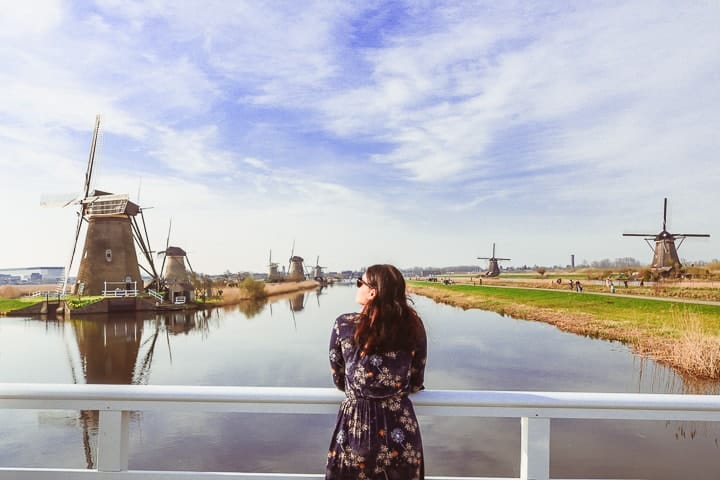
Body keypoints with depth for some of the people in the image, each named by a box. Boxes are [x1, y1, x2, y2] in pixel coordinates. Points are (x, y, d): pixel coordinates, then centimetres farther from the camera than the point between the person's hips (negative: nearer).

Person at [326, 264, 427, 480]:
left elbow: (339, 380, 2)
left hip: (355, 426, -1)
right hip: (400, 427, 2)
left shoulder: (344, 325, -10)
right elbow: (416, 384, 3)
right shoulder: (413, 326, -7)